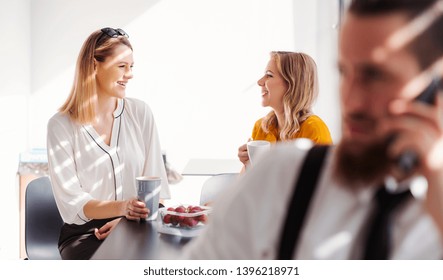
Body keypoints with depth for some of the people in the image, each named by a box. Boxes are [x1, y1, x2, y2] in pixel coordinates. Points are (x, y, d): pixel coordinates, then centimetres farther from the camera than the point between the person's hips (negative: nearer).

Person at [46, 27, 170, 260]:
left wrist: (131, 218, -15)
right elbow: (71, 202, -9)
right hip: (85, 232, -2)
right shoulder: (61, 125, -4)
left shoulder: (141, 113, 5)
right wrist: (121, 207, -27)